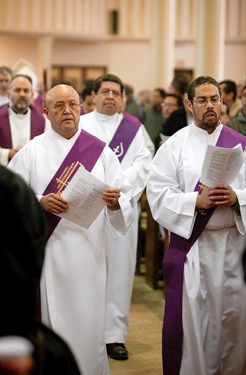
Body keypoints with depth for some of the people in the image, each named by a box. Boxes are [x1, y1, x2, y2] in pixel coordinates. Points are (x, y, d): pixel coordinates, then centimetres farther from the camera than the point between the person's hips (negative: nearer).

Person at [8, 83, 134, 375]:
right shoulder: (32, 151, 3)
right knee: (50, 323, 5)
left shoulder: (100, 151, 6)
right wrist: (40, 202, -19)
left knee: (88, 326, 4)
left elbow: (125, 203, 2)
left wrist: (115, 202, -21)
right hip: (47, 251, -1)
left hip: (88, 254, 1)